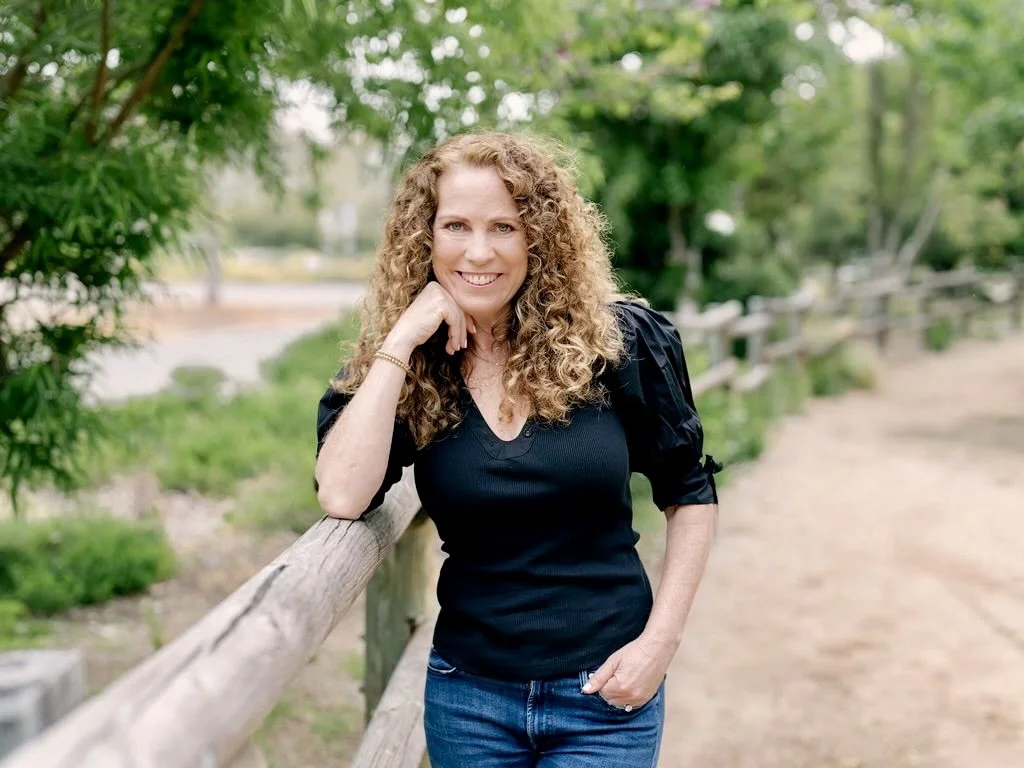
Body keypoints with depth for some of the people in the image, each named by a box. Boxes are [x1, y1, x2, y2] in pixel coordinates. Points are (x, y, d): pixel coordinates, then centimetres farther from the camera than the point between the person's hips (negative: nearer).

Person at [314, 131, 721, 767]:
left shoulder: (617, 341, -8)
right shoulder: (399, 368, -4)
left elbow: (691, 495, 2)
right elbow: (342, 497, -21)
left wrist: (660, 640, -7)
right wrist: (399, 343, -19)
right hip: (469, 696, 2)